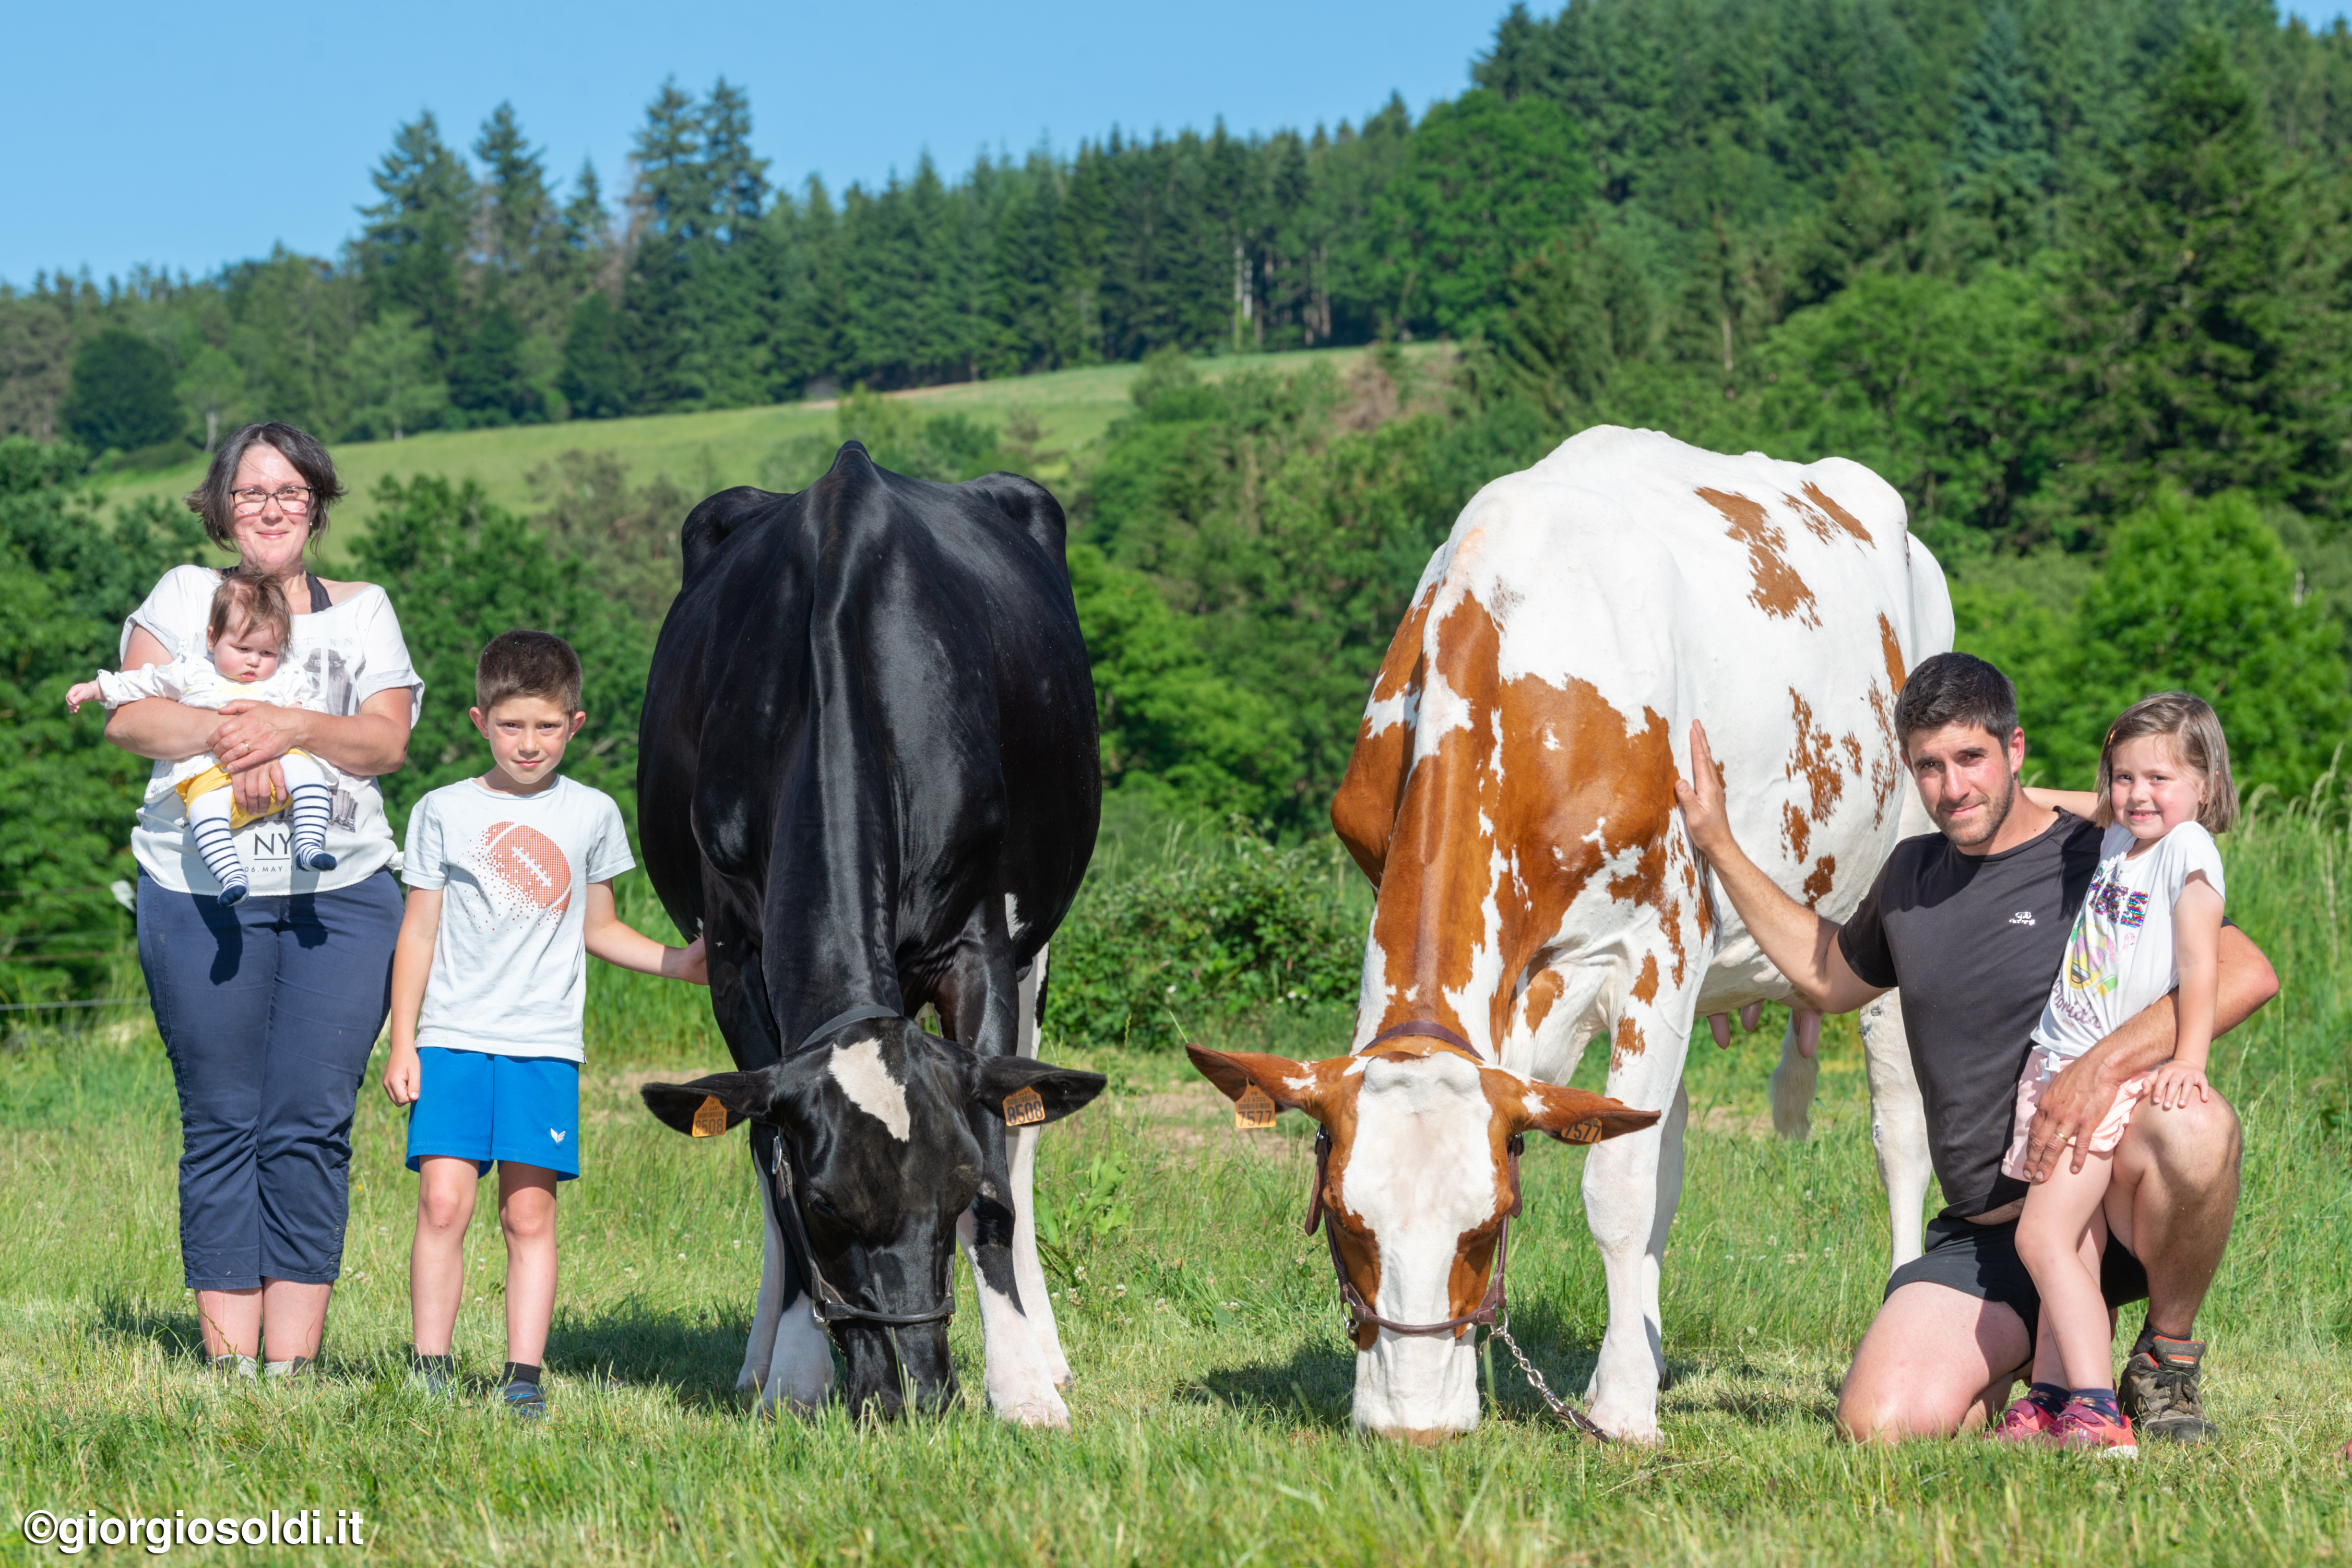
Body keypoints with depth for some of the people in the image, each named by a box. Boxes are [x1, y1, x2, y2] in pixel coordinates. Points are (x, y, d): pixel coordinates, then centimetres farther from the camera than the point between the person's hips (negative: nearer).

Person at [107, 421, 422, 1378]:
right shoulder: (185, 596, 12)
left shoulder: (362, 610, 16)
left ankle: (293, 1362, -5)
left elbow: (386, 741, 2)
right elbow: (129, 719, -1)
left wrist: (293, 728, -15)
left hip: (341, 895, 1)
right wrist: (225, 735, -18)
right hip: (201, 894, -1)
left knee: (312, 1125, -6)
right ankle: (229, 1359, 0)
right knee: (221, 1125, -3)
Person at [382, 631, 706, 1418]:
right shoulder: (444, 812, 7)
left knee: (529, 1211, -3)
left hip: (544, 1043, 1)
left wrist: (676, 961, 6)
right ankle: (429, 1368, -3)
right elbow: (420, 932, 8)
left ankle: (524, 1375, 0)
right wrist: (402, 1041, 3)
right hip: (453, 1036, -1)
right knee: (442, 1201, -10)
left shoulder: (591, 814, 11)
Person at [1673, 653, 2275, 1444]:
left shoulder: (2096, 863, -5)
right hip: (1984, 1229, 4)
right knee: (1883, 1423, -21)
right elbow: (1829, 978, 35)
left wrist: (2106, 1064, -31)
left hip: (2108, 1200, -4)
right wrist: (1718, 845, 30)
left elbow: (2249, 975, -19)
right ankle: (2028, 1352, 15)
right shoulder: (1912, 876, 15)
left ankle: (2168, 1358, -10)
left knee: (2193, 1123, -39)